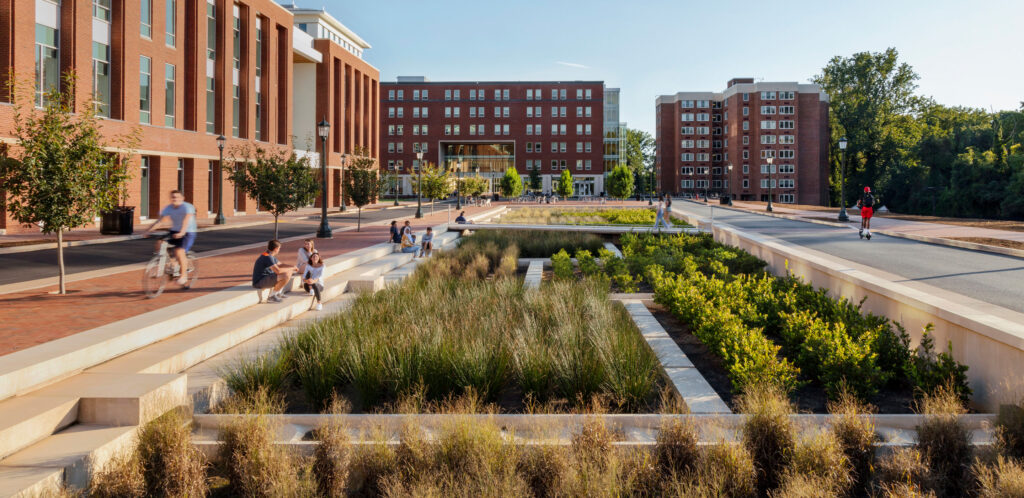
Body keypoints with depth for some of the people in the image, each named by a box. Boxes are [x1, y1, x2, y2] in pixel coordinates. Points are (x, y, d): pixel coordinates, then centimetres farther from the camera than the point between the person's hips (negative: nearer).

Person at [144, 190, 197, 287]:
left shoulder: (187, 207, -16)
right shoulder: (168, 208, 2)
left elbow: (186, 221, -31)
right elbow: (160, 221, -6)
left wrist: (181, 233, -48)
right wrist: (148, 231, -19)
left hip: (188, 233, -6)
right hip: (174, 231, 6)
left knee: (179, 252, -25)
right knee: (159, 244, -14)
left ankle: (183, 275, -8)